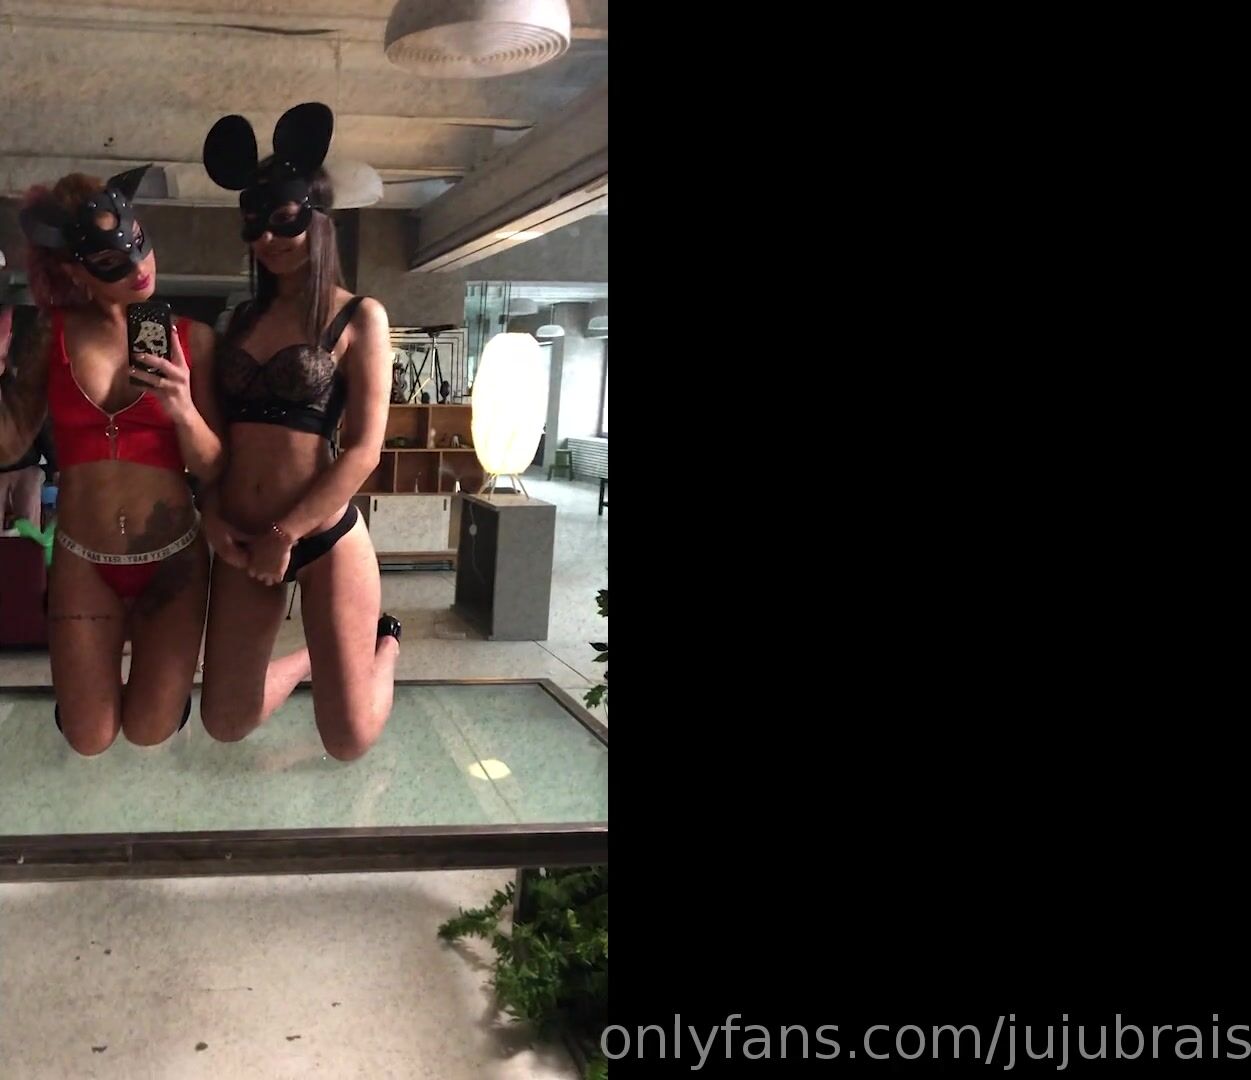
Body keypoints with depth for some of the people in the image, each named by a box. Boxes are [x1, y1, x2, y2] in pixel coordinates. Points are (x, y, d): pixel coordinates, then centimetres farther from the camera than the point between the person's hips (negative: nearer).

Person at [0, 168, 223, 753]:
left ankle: (153, 646, 41)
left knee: (150, 733, 10)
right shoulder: (53, 334, -5)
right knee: (89, 740, 10)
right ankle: (109, 643, 41)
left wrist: (184, 411, -27)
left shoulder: (192, 339, -9)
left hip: (173, 558, -1)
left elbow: (211, 467, -9)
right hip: (83, 561, 1)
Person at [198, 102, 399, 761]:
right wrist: (212, 514, -5)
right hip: (241, 540, 5)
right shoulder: (242, 320, 11)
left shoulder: (358, 318, -5)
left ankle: (384, 642, 31)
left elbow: (363, 450, -11)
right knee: (225, 725, 9)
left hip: (325, 539, -5)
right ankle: (313, 658, 37)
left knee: (348, 742, 0)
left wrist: (283, 535, -11)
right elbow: (217, 430, 12)